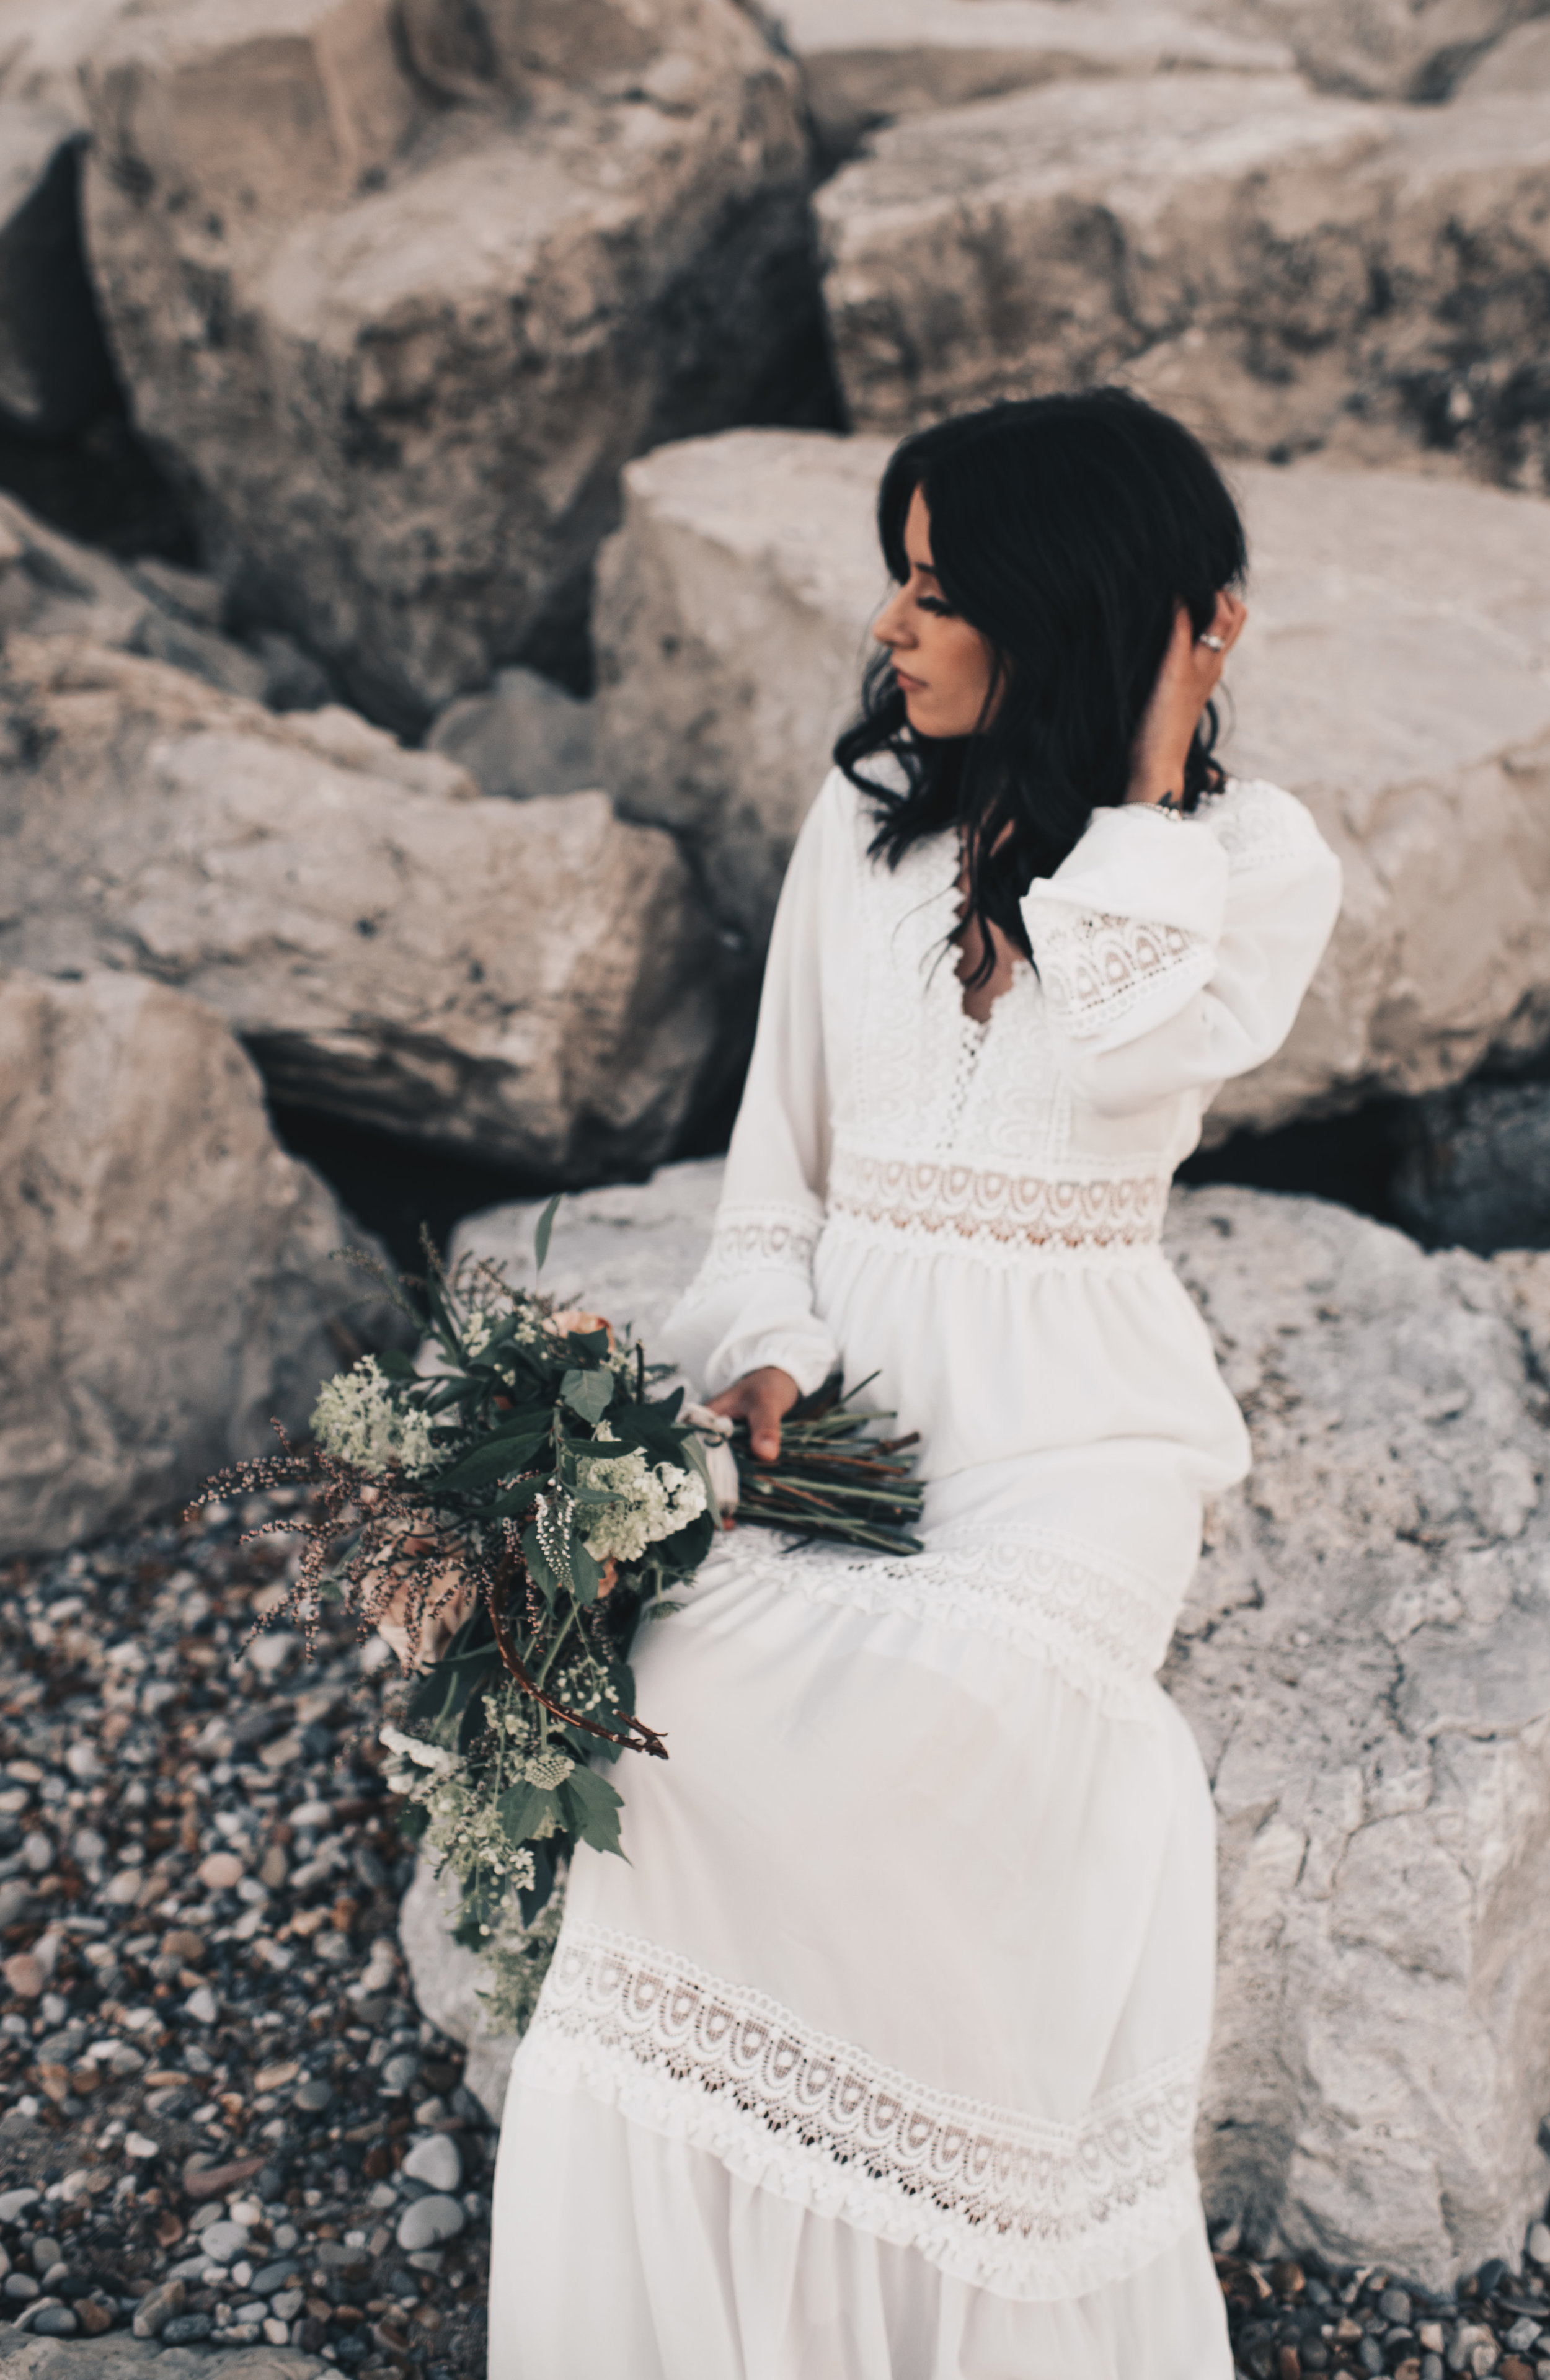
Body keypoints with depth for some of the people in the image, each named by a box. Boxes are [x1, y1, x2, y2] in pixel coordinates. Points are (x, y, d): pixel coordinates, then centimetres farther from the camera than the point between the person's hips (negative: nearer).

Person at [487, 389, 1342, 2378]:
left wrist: (1152, 768, -8)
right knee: (699, 1698, -24)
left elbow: (1128, 1045, -19)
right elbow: (778, 1158, 13)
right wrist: (765, 1358, -4)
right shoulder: (864, 817, 13)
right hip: (842, 1373, 3)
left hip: (1071, 1407, -3)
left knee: (944, 1709, -32)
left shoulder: (1255, 857, 3)